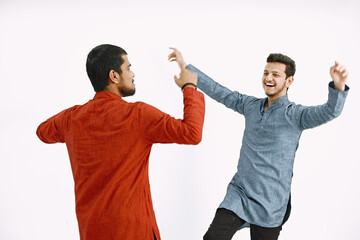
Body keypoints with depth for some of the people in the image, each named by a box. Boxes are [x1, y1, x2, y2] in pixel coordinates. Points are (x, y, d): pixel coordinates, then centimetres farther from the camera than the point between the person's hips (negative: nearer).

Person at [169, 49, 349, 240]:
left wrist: (338, 86, -45)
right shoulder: (250, 105, 7)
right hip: (238, 194, 4)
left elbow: (330, 111, -23)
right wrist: (186, 67, 14)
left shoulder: (295, 115, -8)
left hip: (270, 205, -3)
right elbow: (219, 92, 13)